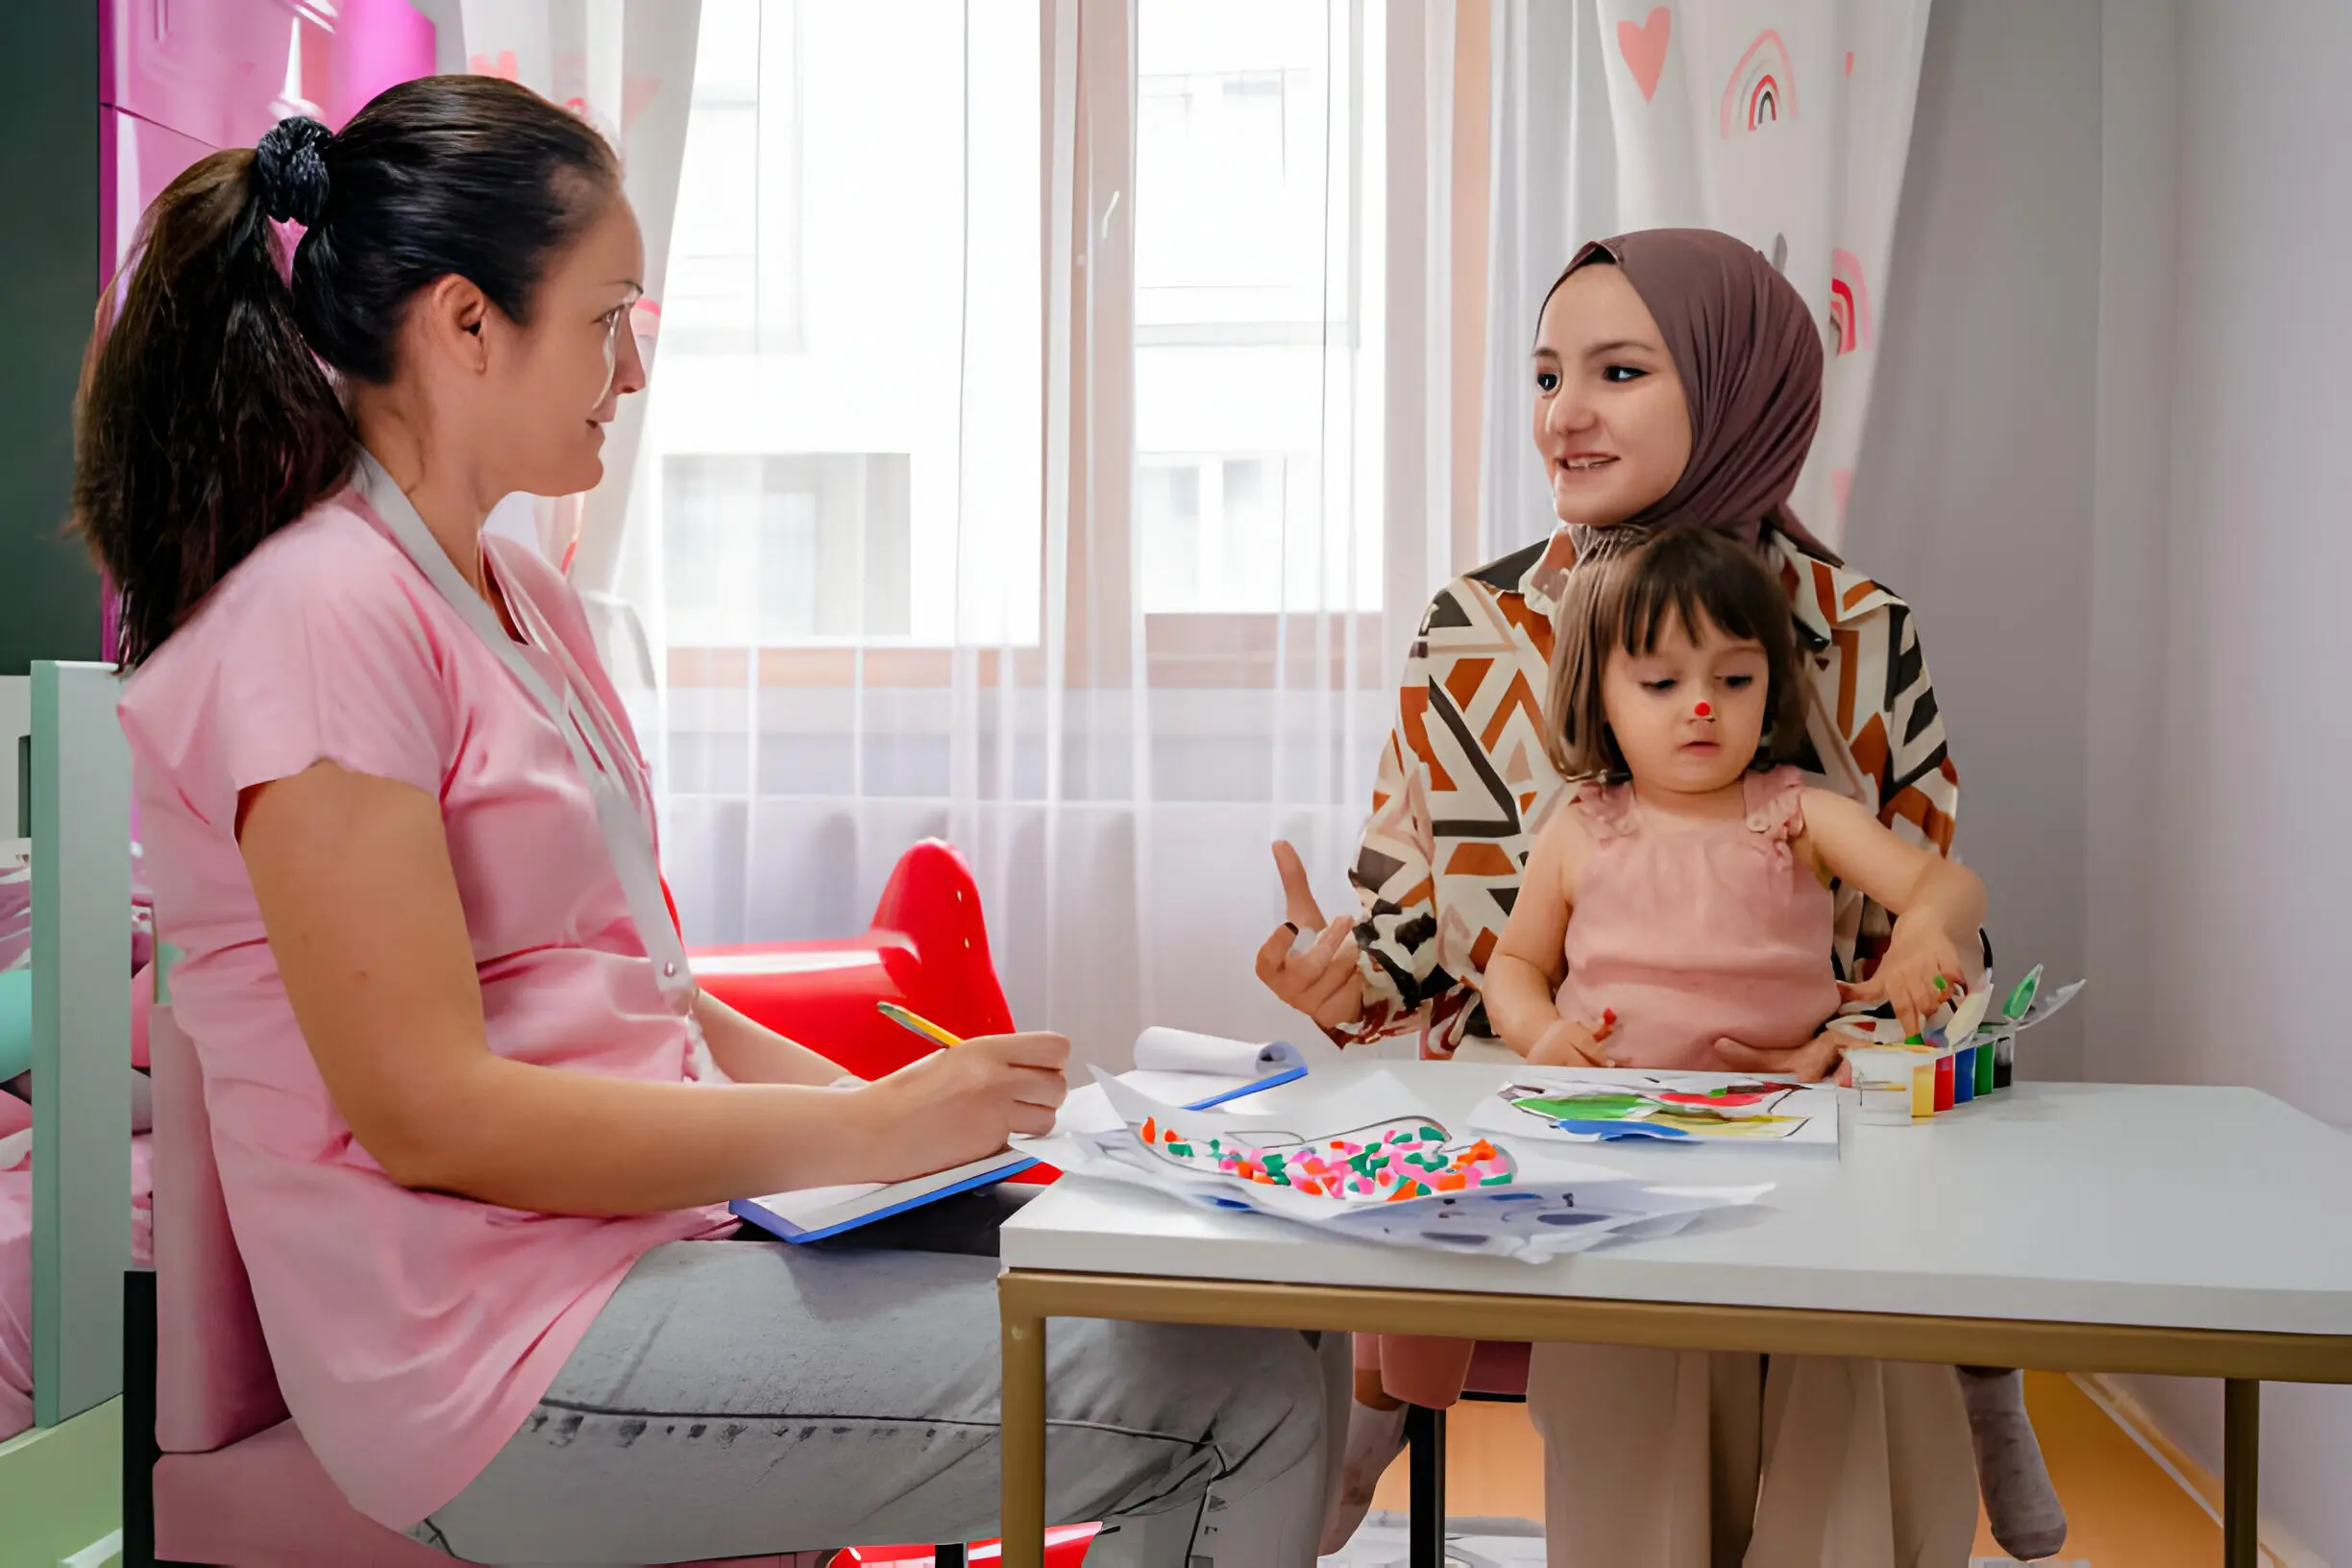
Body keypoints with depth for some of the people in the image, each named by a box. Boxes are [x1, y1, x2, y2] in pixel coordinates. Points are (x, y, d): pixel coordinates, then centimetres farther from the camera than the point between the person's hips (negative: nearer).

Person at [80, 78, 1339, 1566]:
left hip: (663, 1218, 9)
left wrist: (848, 1091, 3)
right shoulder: (319, 615, -15)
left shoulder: (523, 595, 14)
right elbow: (425, 1114, -19)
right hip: (503, 1349, -8)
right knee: (1249, 1395, -15)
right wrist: (866, 1129, -17)